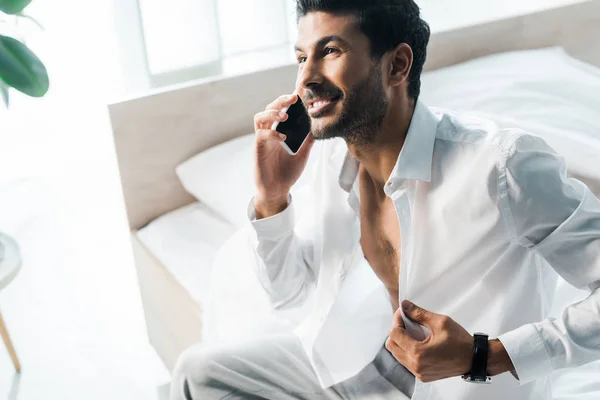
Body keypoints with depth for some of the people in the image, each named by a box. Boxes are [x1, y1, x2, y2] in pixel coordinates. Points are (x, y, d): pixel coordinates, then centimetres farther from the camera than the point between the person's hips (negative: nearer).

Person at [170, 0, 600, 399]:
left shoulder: (504, 166, -28)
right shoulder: (333, 155, -7)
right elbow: (289, 291, 3)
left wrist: (485, 356, -26)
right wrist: (271, 196, -13)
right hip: (359, 361, 6)